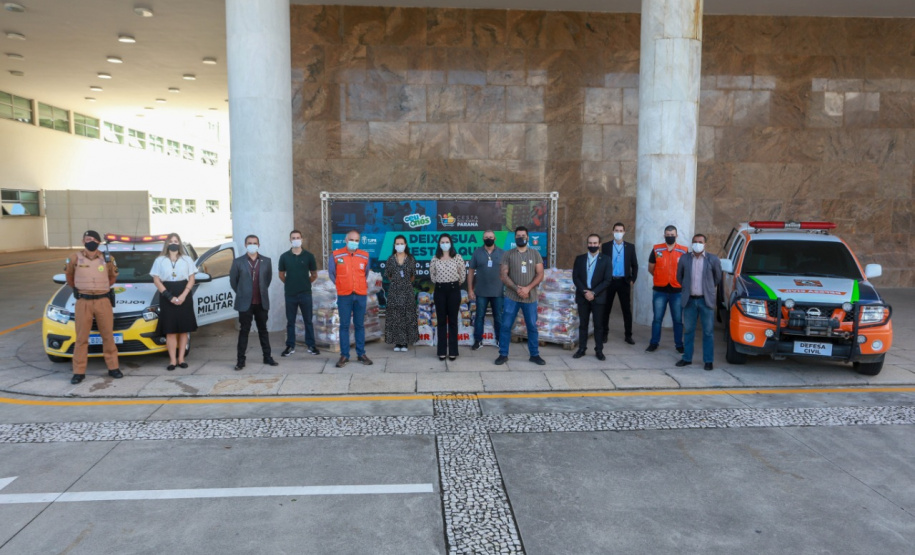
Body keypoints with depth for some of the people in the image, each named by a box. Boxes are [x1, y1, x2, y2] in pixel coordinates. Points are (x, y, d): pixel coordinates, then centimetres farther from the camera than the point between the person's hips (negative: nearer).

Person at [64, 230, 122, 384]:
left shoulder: (107, 259, 2)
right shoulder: (75, 259, -1)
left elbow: (113, 276, 20)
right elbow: (69, 277, 17)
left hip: (103, 301, 1)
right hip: (83, 302, -1)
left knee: (108, 336, 7)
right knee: (81, 338, 3)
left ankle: (113, 367, 16)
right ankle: (79, 372, 9)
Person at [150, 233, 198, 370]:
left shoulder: (187, 259, 8)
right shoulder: (160, 260, 5)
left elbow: (191, 279, 4)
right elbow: (156, 280, 0)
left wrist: (183, 295, -11)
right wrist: (170, 296, -12)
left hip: (184, 297, 1)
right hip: (167, 298, -1)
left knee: (184, 329, 2)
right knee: (170, 330, -2)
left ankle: (181, 358, 9)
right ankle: (172, 360, 1)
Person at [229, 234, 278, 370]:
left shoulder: (266, 261, 5)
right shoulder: (238, 262, -2)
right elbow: (233, 280, 6)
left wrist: (263, 291, 11)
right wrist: (241, 293, 6)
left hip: (262, 303, 2)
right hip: (245, 303, -2)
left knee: (263, 330, 10)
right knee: (244, 331, 2)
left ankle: (267, 357, 18)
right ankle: (241, 360, 7)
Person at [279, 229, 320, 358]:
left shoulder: (308, 256, -1)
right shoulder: (284, 256, 0)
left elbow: (314, 275, 8)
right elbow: (281, 275, 12)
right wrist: (290, 284, 13)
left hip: (305, 293, -1)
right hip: (290, 294, 1)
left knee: (308, 320, 6)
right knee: (290, 321, 7)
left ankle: (311, 345, 15)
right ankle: (290, 346, 15)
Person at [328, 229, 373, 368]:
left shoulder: (365, 256, 5)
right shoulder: (335, 255, -1)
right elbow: (331, 273, 11)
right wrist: (341, 285, 11)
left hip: (361, 295, 2)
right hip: (344, 296, -2)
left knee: (360, 325, 7)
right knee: (344, 325, 1)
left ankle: (361, 354, 15)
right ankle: (344, 355, 8)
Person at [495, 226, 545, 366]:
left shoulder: (535, 254, 5)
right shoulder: (508, 255, 3)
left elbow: (540, 275, 0)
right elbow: (504, 276, -3)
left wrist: (527, 288, -14)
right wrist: (517, 288, -16)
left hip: (530, 297, 1)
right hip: (511, 297, -1)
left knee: (532, 326, 7)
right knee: (506, 326, 1)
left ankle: (534, 354, 19)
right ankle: (503, 354, 11)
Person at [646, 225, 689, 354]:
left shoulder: (683, 251, 0)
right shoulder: (656, 249, 1)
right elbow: (650, 268, 10)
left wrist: (680, 280, 3)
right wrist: (661, 277, 9)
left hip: (677, 291, 0)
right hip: (659, 291, 0)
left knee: (678, 320, 7)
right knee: (657, 319, 7)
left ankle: (679, 344, 18)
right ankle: (654, 343, 17)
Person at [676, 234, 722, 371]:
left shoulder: (713, 259, -3)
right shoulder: (684, 259, 1)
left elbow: (718, 278, 10)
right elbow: (679, 277, 15)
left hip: (706, 300, -2)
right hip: (689, 300, 2)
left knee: (708, 332, 3)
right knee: (688, 330, 10)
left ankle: (708, 361, 11)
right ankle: (687, 358, 20)